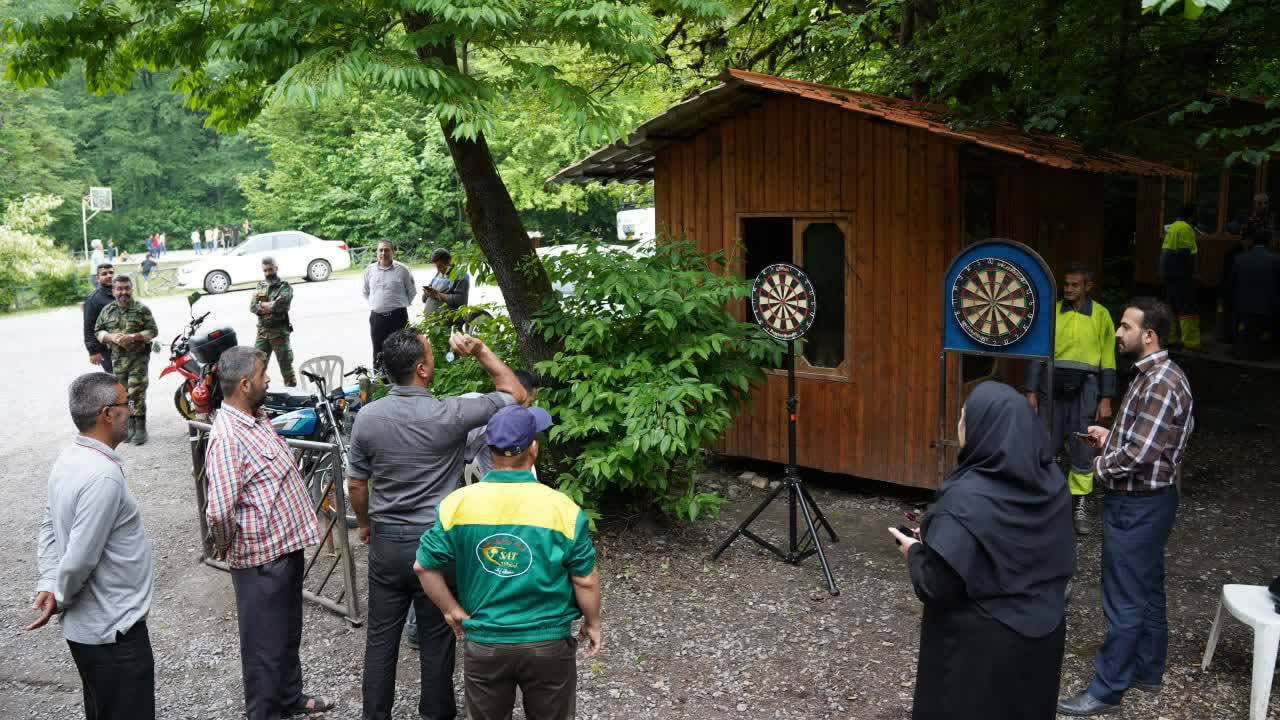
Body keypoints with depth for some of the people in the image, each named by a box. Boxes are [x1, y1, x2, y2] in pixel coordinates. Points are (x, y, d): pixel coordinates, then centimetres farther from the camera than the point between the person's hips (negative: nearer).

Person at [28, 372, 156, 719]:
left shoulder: (69, 458, 3)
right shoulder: (103, 476, -27)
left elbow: (49, 524, 10)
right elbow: (80, 559, -26)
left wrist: (48, 584, 2)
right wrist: (59, 599, -9)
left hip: (88, 625, 9)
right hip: (113, 631, -9)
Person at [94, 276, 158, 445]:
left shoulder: (142, 309, -2)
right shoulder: (107, 310, 8)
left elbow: (153, 331, -4)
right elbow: (98, 331, 11)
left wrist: (133, 337, -17)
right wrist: (112, 337, -9)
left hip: (138, 357, -4)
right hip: (117, 359, 4)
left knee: (136, 393, -8)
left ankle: (140, 428, -1)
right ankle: (130, 427, 18)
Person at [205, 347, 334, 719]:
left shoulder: (257, 418, 6)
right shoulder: (227, 437, -24)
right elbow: (220, 511, -30)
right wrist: (226, 547, -12)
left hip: (287, 544, 9)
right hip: (261, 558, -9)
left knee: (289, 632, 24)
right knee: (265, 642, 9)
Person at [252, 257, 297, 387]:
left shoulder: (284, 286, -4)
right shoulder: (260, 285, 12)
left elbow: (279, 304, -19)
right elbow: (252, 307, 3)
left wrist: (263, 304, -6)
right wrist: (271, 307, -12)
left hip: (279, 331, -5)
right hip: (262, 331, 5)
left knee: (285, 364, 2)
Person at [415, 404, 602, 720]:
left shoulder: (458, 503, -12)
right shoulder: (562, 508, -16)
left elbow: (424, 566, -6)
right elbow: (585, 580, -8)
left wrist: (452, 611, 6)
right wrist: (592, 623, 8)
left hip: (483, 644, 1)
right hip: (549, 644, -1)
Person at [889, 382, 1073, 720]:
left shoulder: (965, 501, -28)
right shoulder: (1053, 480, -6)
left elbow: (938, 586, -24)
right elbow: (1062, 561, 6)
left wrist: (914, 552, -5)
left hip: (977, 643, -6)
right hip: (1043, 632, 6)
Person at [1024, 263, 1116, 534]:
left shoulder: (1101, 315, 1)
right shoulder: (1052, 312, 3)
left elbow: (1108, 360, 4)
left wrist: (1106, 399, 0)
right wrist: (1031, 392, 1)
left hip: (1084, 388, -1)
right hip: (1053, 385, 1)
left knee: (1082, 450, 3)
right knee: (1044, 445, 1)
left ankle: (1080, 507, 15)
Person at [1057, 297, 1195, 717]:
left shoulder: (1161, 384, -23)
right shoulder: (1155, 375, 9)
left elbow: (1138, 454, -27)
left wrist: (1101, 468, -9)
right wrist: (1111, 437, 5)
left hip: (1137, 505, -10)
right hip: (1145, 501, 10)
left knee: (1124, 600, -2)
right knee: (1146, 590, 20)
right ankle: (1146, 670, 33)